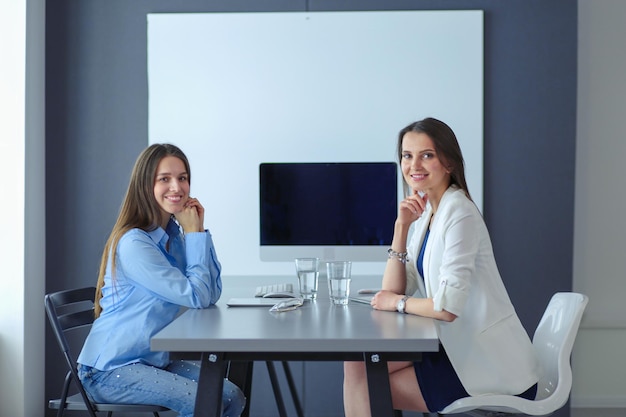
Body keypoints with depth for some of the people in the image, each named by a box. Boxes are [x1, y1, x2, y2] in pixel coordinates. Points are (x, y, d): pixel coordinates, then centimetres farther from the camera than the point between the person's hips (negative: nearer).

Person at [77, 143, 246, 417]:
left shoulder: (175, 235, 5)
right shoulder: (134, 243, -20)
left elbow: (212, 294, -2)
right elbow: (197, 297, -21)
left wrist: (198, 232, -6)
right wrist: (195, 234, -13)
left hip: (153, 360, 8)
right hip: (109, 369, -8)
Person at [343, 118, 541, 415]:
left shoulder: (459, 213, -18)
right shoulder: (426, 212, 9)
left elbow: (449, 307, -24)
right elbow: (392, 291, 4)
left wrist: (399, 302, -7)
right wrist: (401, 226, -5)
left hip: (493, 368, -8)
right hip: (459, 350, 8)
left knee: (368, 391, -7)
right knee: (357, 364, -1)